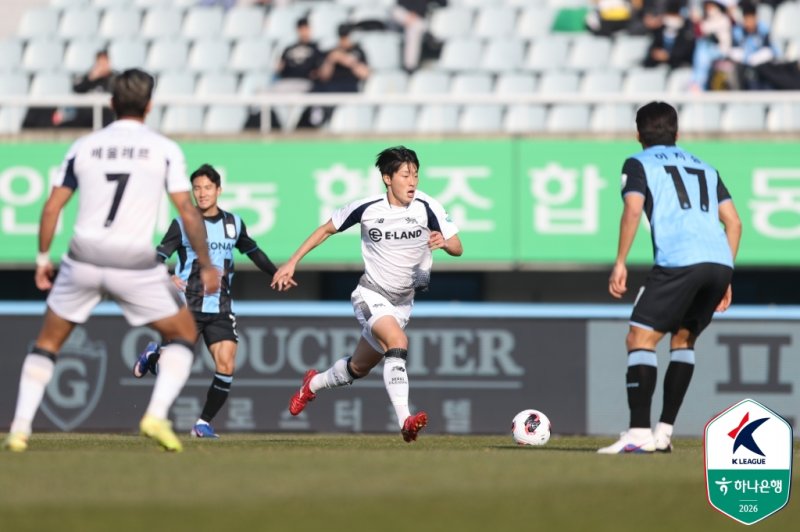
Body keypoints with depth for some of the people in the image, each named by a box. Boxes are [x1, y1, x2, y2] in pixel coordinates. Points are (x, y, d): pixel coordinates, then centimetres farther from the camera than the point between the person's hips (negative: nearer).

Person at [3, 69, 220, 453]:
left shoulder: (83, 147, 6)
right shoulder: (164, 150, 0)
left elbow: (52, 208, 5)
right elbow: (188, 213, -5)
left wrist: (43, 259, 16)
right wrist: (206, 265, 3)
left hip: (83, 261, 2)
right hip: (136, 265, -2)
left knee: (48, 341, 19)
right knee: (183, 332, 17)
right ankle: (157, 415, -3)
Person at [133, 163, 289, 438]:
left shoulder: (233, 223, 9)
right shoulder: (182, 224, -3)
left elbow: (253, 251, 26)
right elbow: (157, 257, -7)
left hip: (220, 309, 3)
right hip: (187, 307, -3)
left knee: (226, 367, -13)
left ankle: (203, 423, 3)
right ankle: (153, 355, 32)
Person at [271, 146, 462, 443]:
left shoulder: (426, 207, -12)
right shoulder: (367, 208, -13)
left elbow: (458, 248, -11)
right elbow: (327, 229, 2)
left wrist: (444, 242, -35)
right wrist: (292, 263, 1)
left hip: (402, 302, 4)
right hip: (371, 294, -4)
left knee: (359, 367, 17)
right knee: (398, 342, -32)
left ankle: (313, 384, 48)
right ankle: (405, 421, -38)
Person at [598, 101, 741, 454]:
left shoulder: (638, 164, 14)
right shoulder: (705, 169, 29)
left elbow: (633, 210, -4)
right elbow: (733, 222, 22)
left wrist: (620, 263, -2)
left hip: (678, 261, -6)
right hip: (719, 262, 6)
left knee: (639, 339, -3)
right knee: (683, 339, 22)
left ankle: (639, 433, -18)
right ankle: (664, 432, 14)